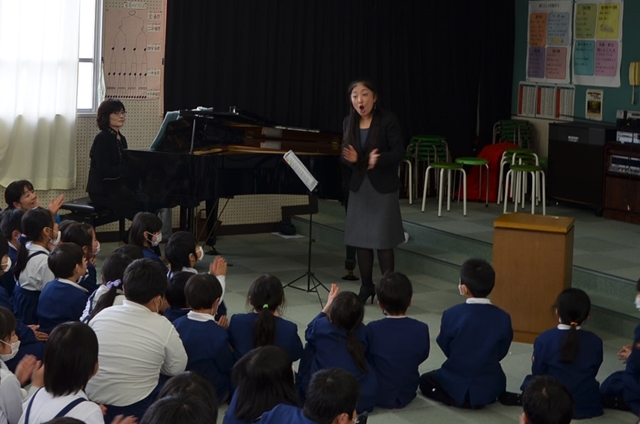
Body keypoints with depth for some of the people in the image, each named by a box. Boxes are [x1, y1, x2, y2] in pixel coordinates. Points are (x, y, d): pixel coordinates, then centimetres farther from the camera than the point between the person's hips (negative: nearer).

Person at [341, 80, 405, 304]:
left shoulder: (388, 119, -11)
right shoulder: (349, 122, 4)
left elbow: (399, 152, -15)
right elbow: (344, 154, 4)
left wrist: (378, 160, -32)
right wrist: (351, 158, -19)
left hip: (384, 187, -5)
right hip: (359, 186, 5)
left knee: (382, 240, -4)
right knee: (360, 238, 7)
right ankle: (367, 286, 19)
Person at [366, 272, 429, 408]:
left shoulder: (372, 329, -23)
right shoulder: (421, 329, -17)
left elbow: (365, 358, -8)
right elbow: (423, 356, 0)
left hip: (378, 396, -3)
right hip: (407, 395, 3)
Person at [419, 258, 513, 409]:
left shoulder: (451, 315, -17)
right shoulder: (503, 318, -12)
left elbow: (446, 349, -3)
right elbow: (501, 353, 0)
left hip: (457, 385, -4)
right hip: (491, 386, 4)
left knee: (425, 380, 25)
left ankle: (460, 399, 1)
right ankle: (486, 397, 9)